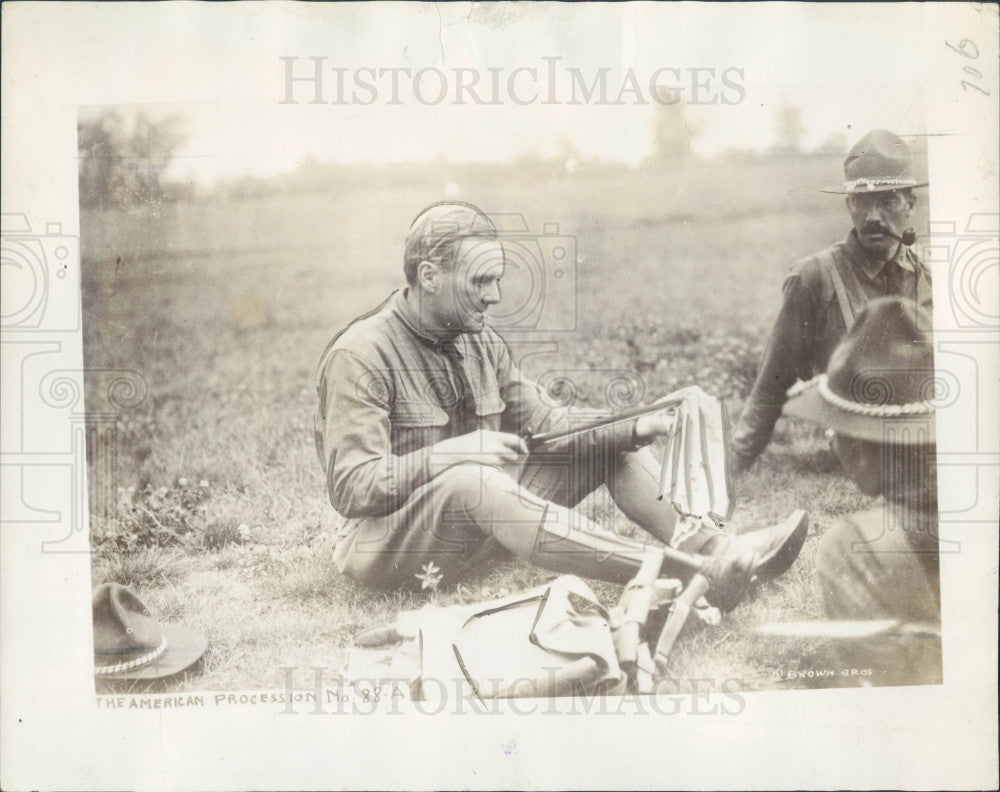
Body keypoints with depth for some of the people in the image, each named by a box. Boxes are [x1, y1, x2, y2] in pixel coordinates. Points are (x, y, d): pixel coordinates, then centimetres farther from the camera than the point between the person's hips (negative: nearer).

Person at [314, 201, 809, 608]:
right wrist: (447, 452, -32)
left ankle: (713, 546, -23)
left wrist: (632, 429, -10)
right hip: (384, 546, -7)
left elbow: (543, 423, 6)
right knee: (469, 483, -40)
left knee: (614, 443, 0)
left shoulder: (479, 340, 8)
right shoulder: (361, 356, -16)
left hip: (476, 524, 8)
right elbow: (351, 488, -22)